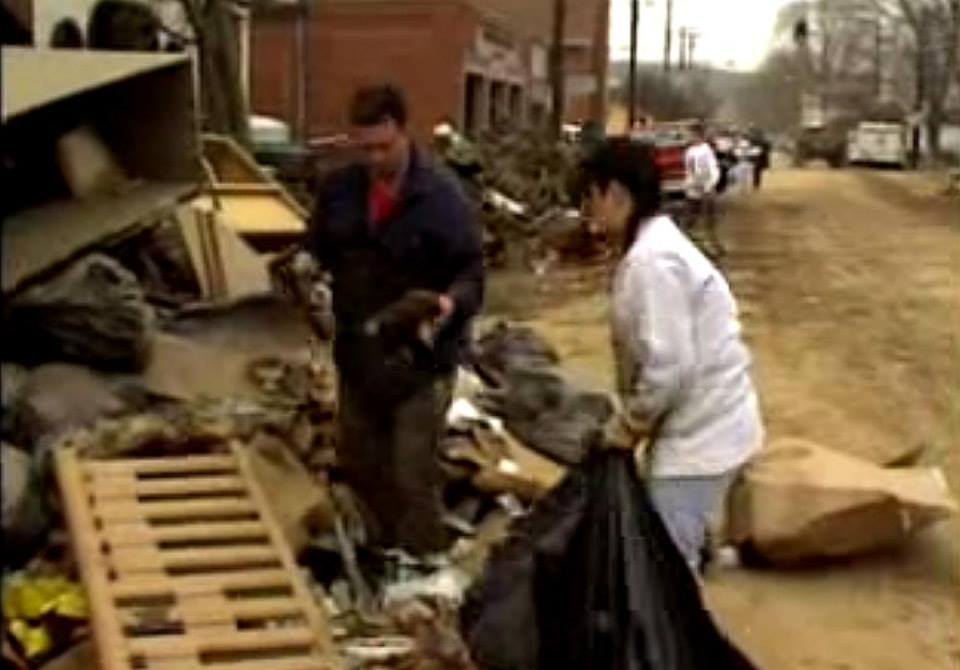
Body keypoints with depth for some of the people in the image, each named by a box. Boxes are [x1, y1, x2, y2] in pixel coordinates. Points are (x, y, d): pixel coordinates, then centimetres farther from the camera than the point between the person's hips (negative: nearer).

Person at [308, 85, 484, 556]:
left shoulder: (441, 197, -15)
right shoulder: (339, 189, 0)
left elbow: (471, 273, -14)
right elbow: (320, 251, 15)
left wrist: (450, 303, -33)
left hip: (421, 358, -6)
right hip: (358, 352, 6)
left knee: (413, 478, -3)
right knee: (359, 465, 20)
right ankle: (386, 554, 42)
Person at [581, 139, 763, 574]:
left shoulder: (651, 259, -22)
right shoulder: (658, 245, 11)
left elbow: (667, 366, -26)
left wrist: (626, 426, -12)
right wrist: (632, 421, 12)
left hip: (698, 437, -10)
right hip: (702, 427, 10)